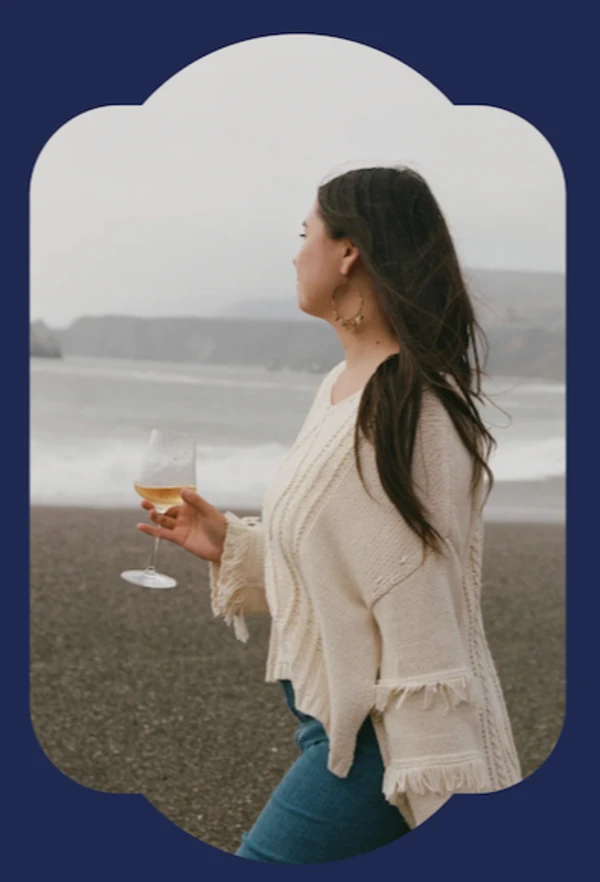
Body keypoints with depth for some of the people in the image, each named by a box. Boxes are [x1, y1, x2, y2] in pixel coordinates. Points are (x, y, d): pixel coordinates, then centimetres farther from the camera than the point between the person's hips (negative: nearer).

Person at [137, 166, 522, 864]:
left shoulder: (407, 408, -20)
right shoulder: (341, 387, 10)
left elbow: (419, 611, -22)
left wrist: (435, 797, -21)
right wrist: (227, 543, 13)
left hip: (375, 739, -9)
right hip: (332, 713, 9)